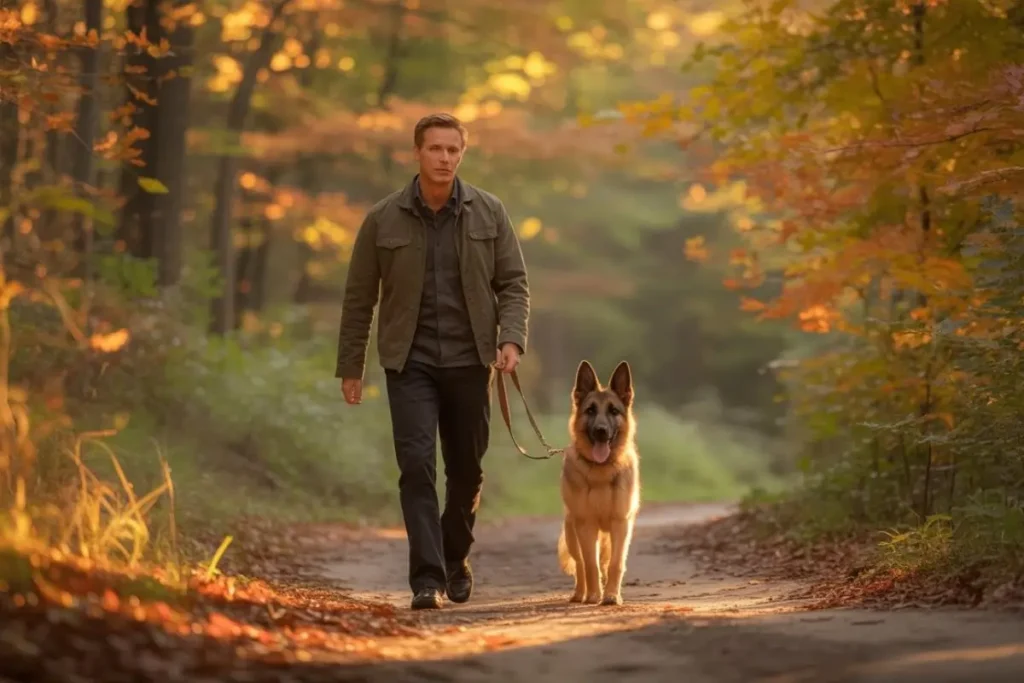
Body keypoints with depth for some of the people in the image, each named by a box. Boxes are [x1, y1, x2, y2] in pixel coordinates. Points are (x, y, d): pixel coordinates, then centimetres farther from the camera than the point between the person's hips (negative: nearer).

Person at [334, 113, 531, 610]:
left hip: (468, 361, 2)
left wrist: (512, 339, -13)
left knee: (466, 470, 11)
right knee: (417, 466, -14)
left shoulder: (488, 213, 0)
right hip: (410, 362, -2)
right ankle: (428, 578, -14)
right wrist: (350, 367, 5)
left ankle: (456, 559, 34)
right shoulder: (383, 219, -2)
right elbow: (359, 297, 4)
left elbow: (513, 284, 4)